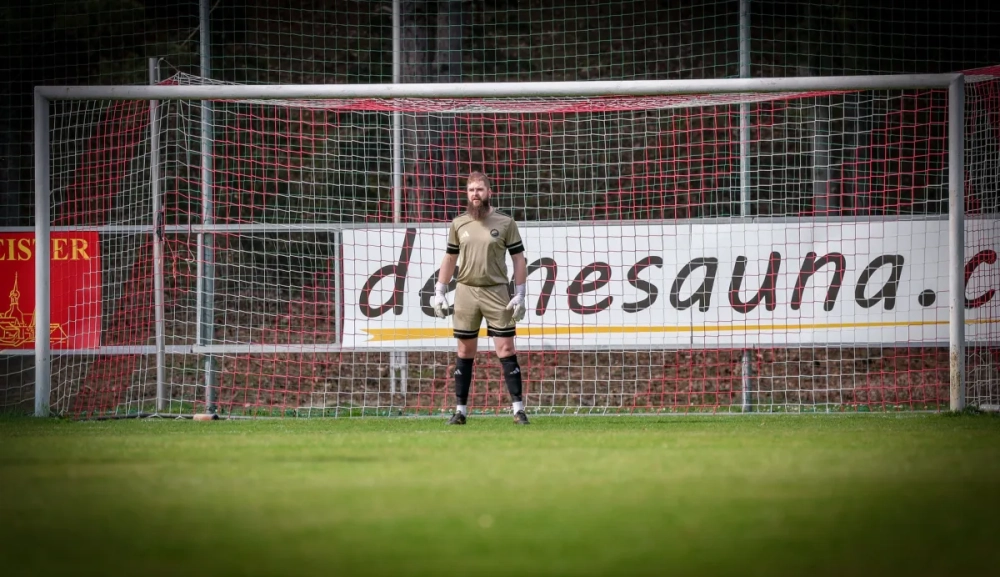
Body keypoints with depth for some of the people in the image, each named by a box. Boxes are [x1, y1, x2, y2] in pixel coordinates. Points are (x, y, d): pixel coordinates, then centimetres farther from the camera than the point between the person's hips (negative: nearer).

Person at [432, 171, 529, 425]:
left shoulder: (505, 223, 0)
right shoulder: (458, 224, 8)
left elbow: (518, 259, 1)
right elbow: (449, 259, 15)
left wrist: (519, 295, -6)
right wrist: (439, 293, 8)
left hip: (496, 292, -3)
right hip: (466, 290, 3)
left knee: (506, 349, -5)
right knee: (465, 352, 7)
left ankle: (518, 409, -4)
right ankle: (460, 410, 11)